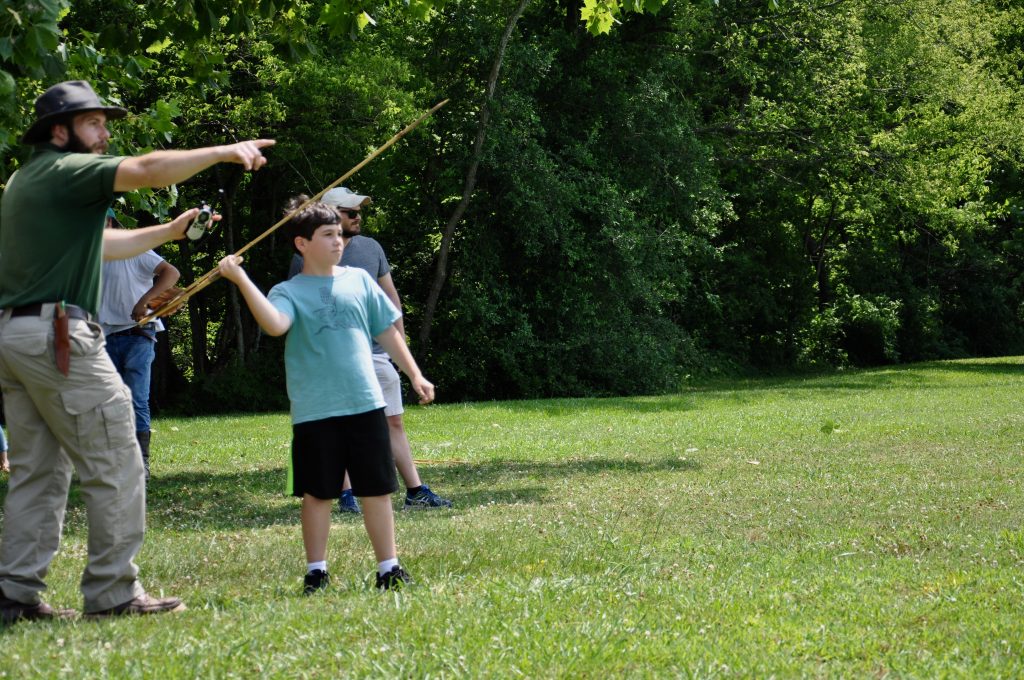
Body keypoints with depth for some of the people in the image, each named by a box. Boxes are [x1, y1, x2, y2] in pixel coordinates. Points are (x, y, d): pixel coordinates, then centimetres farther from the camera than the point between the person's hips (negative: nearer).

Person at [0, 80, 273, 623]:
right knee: (114, 465, -4)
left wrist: (169, 231, 27)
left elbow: (98, 244, 29)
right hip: (58, 333, -10)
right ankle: (113, 591, -4)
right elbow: (147, 171, -22)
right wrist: (226, 152, -17)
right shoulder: (68, 170, -7)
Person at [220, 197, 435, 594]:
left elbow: (387, 332, 16)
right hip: (314, 412, -3)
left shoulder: (358, 279, 10)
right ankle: (316, 571, 16)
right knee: (318, 493, 4)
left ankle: (388, 568, 14)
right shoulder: (289, 292, -1)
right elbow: (275, 324, -24)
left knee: (377, 489, 6)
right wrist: (242, 281, -32)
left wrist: (415, 375, 15)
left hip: (365, 404, 3)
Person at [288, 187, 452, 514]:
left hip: (375, 352, 4)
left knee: (394, 423, 4)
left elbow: (390, 297, 15)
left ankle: (415, 491, 6)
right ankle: (346, 493, 6)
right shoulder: (306, 258, -3)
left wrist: (399, 340, 10)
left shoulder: (371, 248, 8)